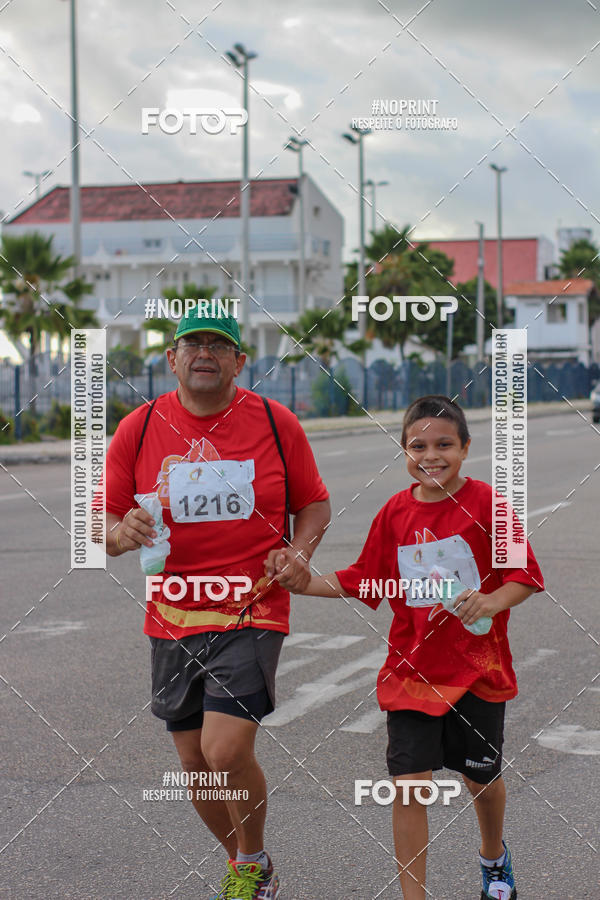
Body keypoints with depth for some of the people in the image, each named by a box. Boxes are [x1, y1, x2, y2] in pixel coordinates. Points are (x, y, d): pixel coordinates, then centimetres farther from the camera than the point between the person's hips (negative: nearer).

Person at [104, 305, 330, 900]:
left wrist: (299, 552, -8)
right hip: (172, 620, 3)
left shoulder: (276, 423, 0)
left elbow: (313, 503, 11)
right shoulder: (138, 429, 2)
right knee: (196, 763, 10)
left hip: (252, 612, -3)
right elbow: (105, 527, 5)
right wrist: (123, 532, -18)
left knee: (226, 750, -17)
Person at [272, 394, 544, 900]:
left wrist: (492, 601, -29)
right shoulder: (396, 512, 0)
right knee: (409, 783, -6)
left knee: (482, 777, 17)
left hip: (477, 671, -2)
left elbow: (525, 574, -10)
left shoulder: (486, 503, -11)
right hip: (412, 673, 2)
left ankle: (494, 857, 49)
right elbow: (364, 583, 8)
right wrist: (299, 582, -2)